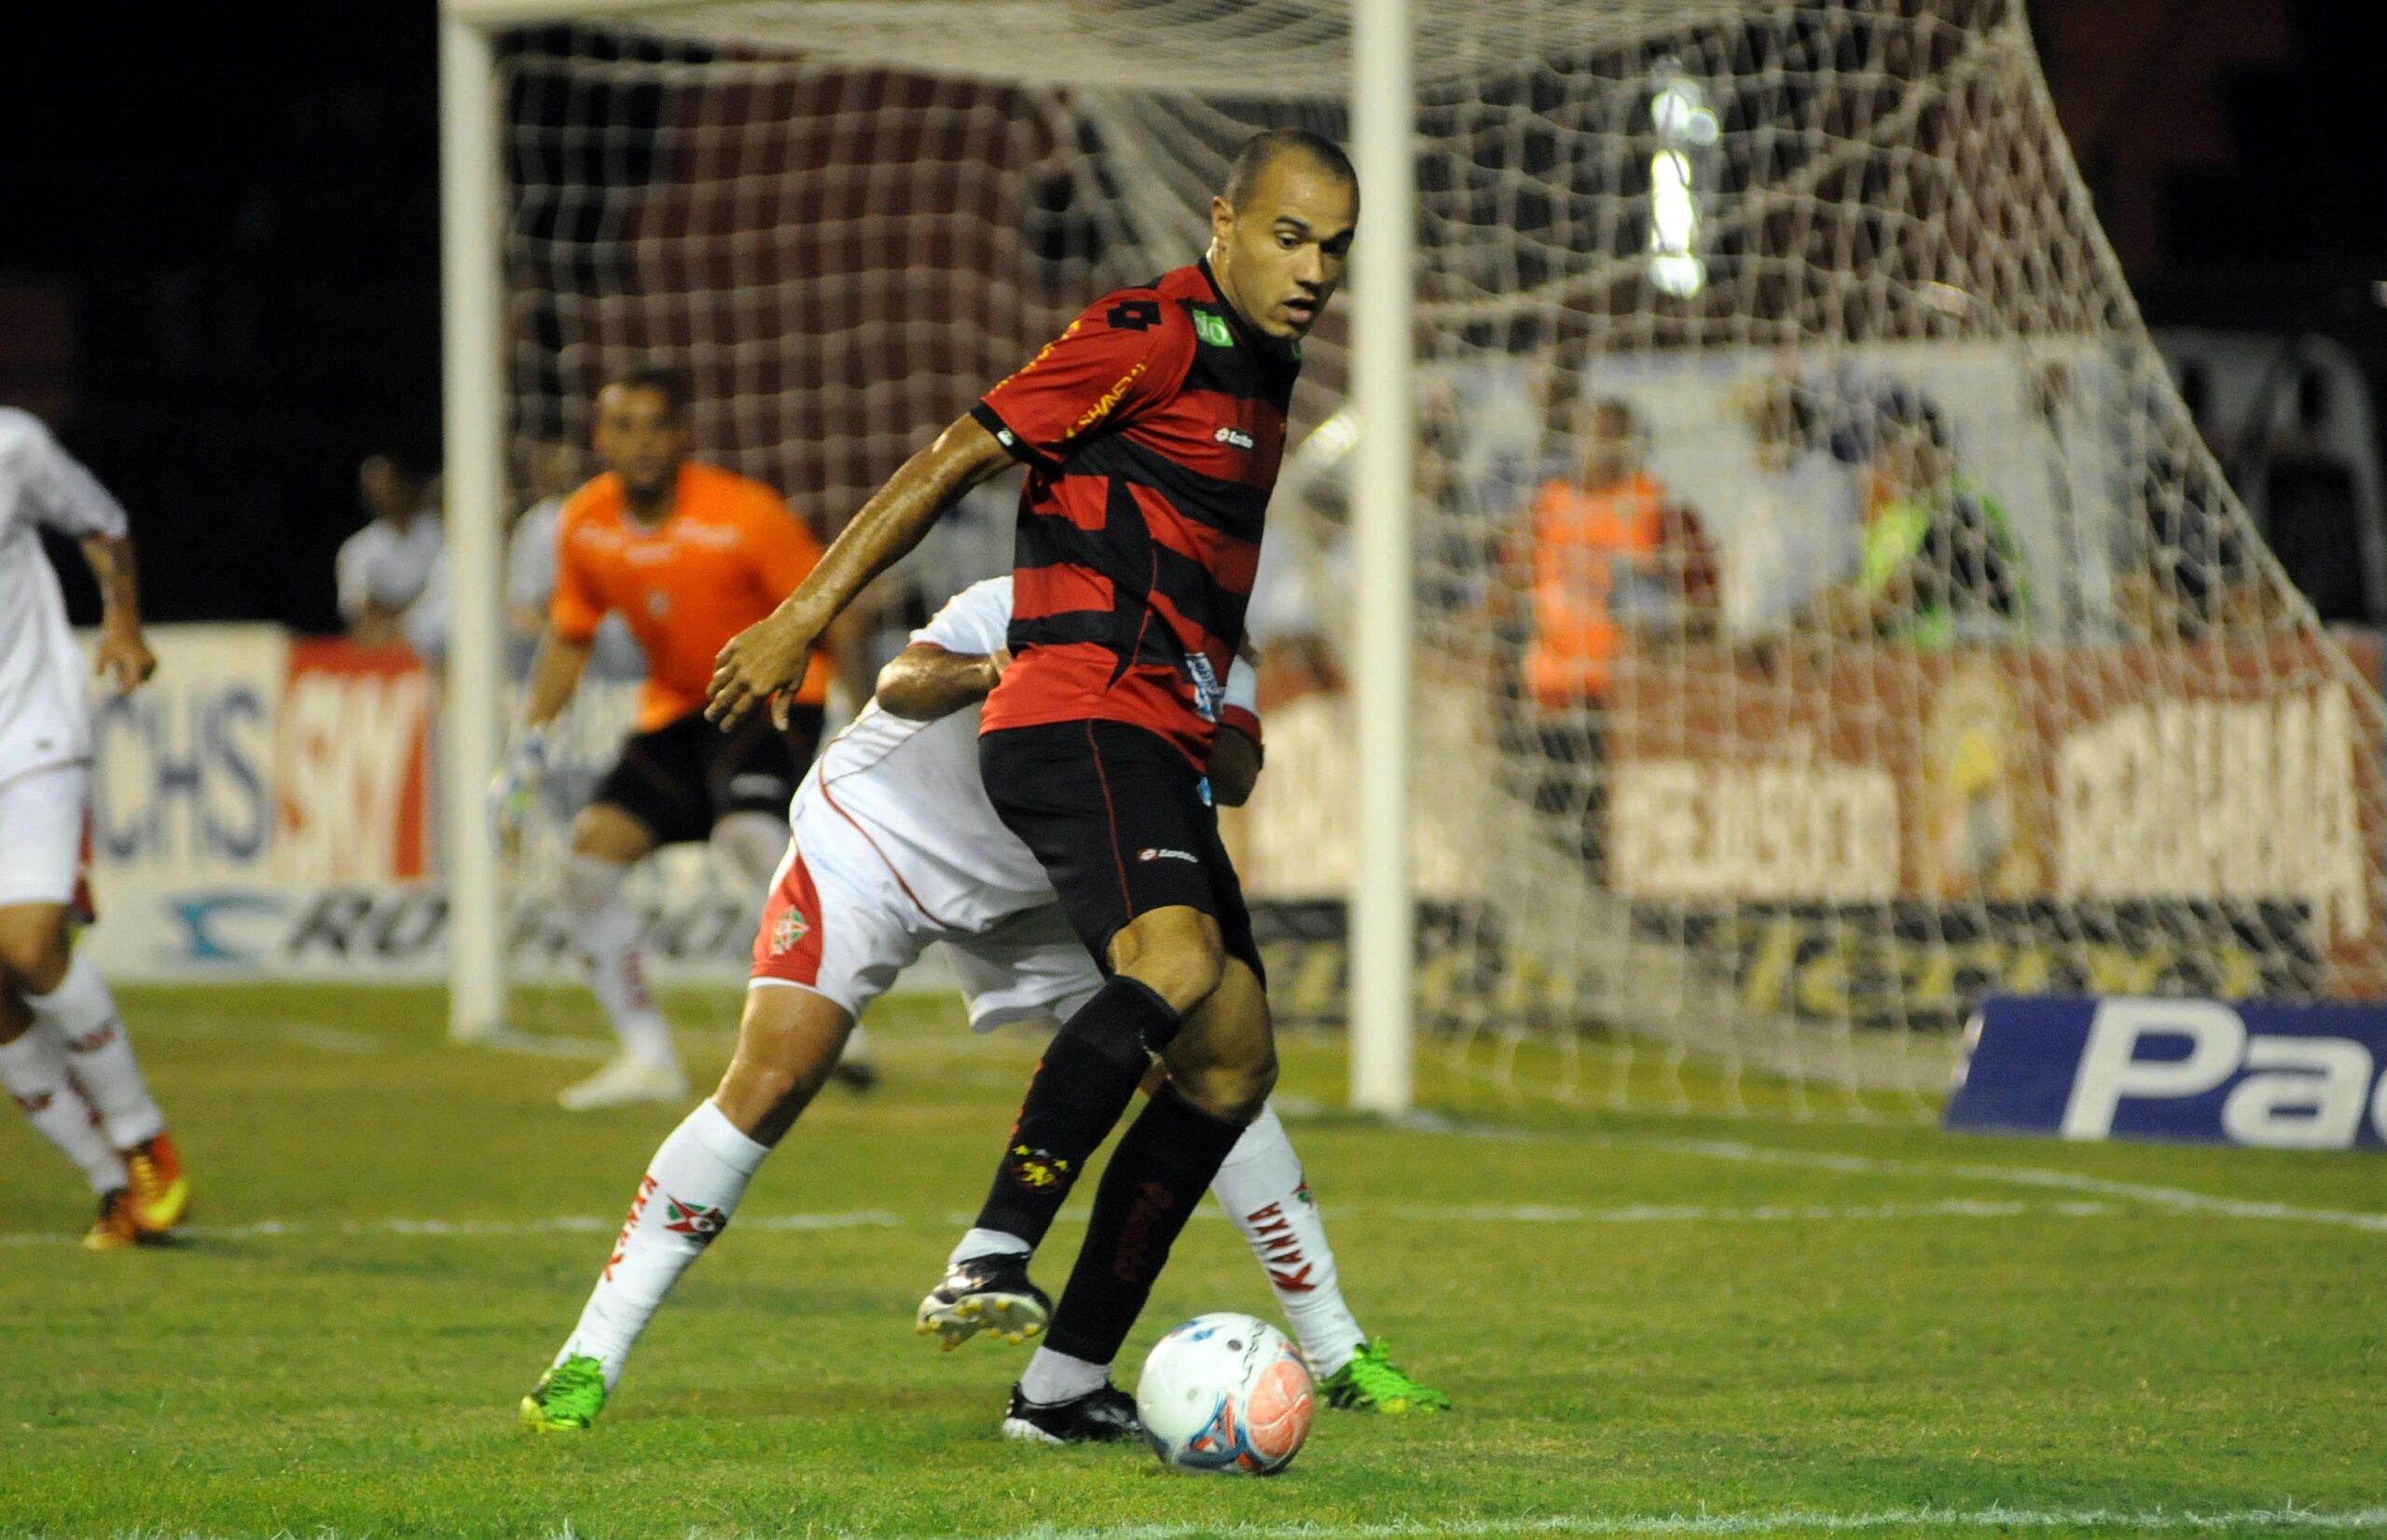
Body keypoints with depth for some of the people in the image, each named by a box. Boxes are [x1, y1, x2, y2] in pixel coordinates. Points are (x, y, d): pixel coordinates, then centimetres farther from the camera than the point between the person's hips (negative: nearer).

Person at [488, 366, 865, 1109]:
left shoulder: (744, 514, -20)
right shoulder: (585, 524, -4)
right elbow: (569, 635, 13)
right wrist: (531, 740, 6)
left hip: (770, 695, -6)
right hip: (675, 708, 6)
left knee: (749, 832, -33)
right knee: (590, 853, -7)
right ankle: (647, 1058, 3)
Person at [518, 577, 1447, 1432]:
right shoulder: (1011, 611, -29)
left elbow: (1235, 777, -36)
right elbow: (901, 686, -47)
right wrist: (982, 674, -68)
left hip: (1037, 899, 4)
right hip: (871, 841, -4)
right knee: (768, 1085, -21)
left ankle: (1337, 1355, 5)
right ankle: (587, 1361, -12)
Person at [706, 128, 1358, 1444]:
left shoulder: (1259, 375, 21)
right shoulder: (1147, 338, -7)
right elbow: (955, 459, -8)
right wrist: (804, 618, -10)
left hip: (1153, 750, 10)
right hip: (1080, 718, -10)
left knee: (1233, 1060, 4)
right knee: (1174, 964, -34)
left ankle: (1066, 1380, 6)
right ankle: (992, 1257, -39)